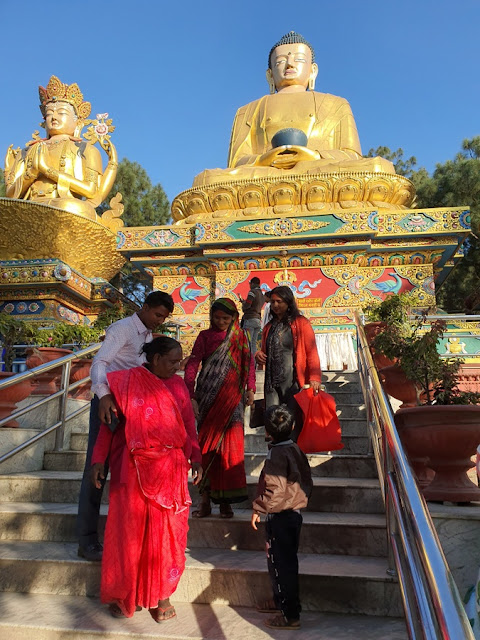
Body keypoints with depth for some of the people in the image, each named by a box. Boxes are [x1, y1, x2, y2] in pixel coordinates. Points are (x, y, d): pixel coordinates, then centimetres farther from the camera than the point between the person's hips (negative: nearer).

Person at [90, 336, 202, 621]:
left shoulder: (178, 385, 6)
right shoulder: (127, 381, -3)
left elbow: (189, 425, 8)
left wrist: (195, 458, -1)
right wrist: (99, 460, -5)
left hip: (170, 470, 3)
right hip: (134, 469, -2)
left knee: (166, 531, 7)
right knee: (129, 530, 8)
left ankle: (161, 594, 25)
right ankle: (122, 595, 28)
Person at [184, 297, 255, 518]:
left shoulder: (240, 336, 7)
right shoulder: (205, 336, 2)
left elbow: (248, 363, 8)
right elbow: (192, 365, -4)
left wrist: (250, 388, -6)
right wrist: (191, 397, -13)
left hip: (231, 399, 0)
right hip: (208, 399, 0)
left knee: (230, 447, -1)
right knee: (206, 447, 4)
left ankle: (225, 500, 11)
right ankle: (205, 500, 13)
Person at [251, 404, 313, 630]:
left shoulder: (276, 455, -22)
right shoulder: (295, 449, 3)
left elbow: (275, 491, -26)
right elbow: (307, 481, 11)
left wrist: (258, 509, -15)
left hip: (279, 517, -9)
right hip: (294, 512, 9)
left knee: (280, 564, 3)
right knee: (286, 560, 22)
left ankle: (290, 615, 13)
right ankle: (281, 600, 39)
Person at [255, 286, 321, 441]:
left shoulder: (300, 323, 1)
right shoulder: (269, 327, 19)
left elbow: (312, 352, -5)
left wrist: (314, 378, -18)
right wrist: (258, 355, 7)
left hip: (294, 382, -5)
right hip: (272, 382, 5)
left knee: (293, 422, -1)